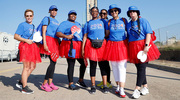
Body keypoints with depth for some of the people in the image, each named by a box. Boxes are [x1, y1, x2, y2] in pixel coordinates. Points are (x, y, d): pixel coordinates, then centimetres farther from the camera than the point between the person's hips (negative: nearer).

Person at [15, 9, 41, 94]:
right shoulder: (22, 25, -2)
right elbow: (16, 36, -8)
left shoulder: (33, 26, 20)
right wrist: (26, 40, -18)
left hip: (32, 47, 8)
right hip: (25, 46, -8)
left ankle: (21, 82, 21)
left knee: (32, 66, 9)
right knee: (26, 67, -7)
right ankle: (24, 87, 2)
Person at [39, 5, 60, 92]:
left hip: (55, 42, 7)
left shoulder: (57, 22, 25)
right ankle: (44, 84, -8)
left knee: (53, 62, 2)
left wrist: (58, 45, 16)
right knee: (53, 61, -15)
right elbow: (43, 32, -6)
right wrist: (44, 44, -17)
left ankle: (50, 83, 9)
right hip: (48, 40, -7)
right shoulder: (46, 19, 4)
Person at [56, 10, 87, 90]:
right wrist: (67, 36, -27)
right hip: (70, 46, -7)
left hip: (79, 46, 7)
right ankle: (71, 84, 7)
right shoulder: (65, 23, 3)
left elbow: (82, 34, 30)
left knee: (84, 63, 8)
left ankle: (80, 81, 25)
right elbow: (58, 33, -10)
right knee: (71, 65, -4)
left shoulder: (78, 24, 26)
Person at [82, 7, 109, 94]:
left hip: (102, 44, 0)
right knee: (92, 65, 1)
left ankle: (105, 86, 6)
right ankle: (93, 86, 10)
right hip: (91, 45, 0)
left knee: (102, 65, -1)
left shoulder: (102, 22, 15)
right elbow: (85, 36, 10)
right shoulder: (88, 23, 15)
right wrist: (82, 48, 1)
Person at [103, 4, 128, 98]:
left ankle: (122, 89, -3)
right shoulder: (109, 22, 7)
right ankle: (118, 86, 21)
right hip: (112, 45, 2)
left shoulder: (123, 20, 5)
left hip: (122, 45, -1)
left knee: (122, 66, -7)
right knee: (114, 66, 6)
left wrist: (128, 40, 6)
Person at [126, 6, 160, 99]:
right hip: (133, 48, 5)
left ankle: (137, 89, -7)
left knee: (142, 68, -9)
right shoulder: (128, 24, 15)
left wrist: (146, 45, -19)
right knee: (139, 68, 7)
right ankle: (145, 87, 19)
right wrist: (129, 49, 9)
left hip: (144, 46, -5)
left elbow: (148, 33, -7)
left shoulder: (143, 21, 1)